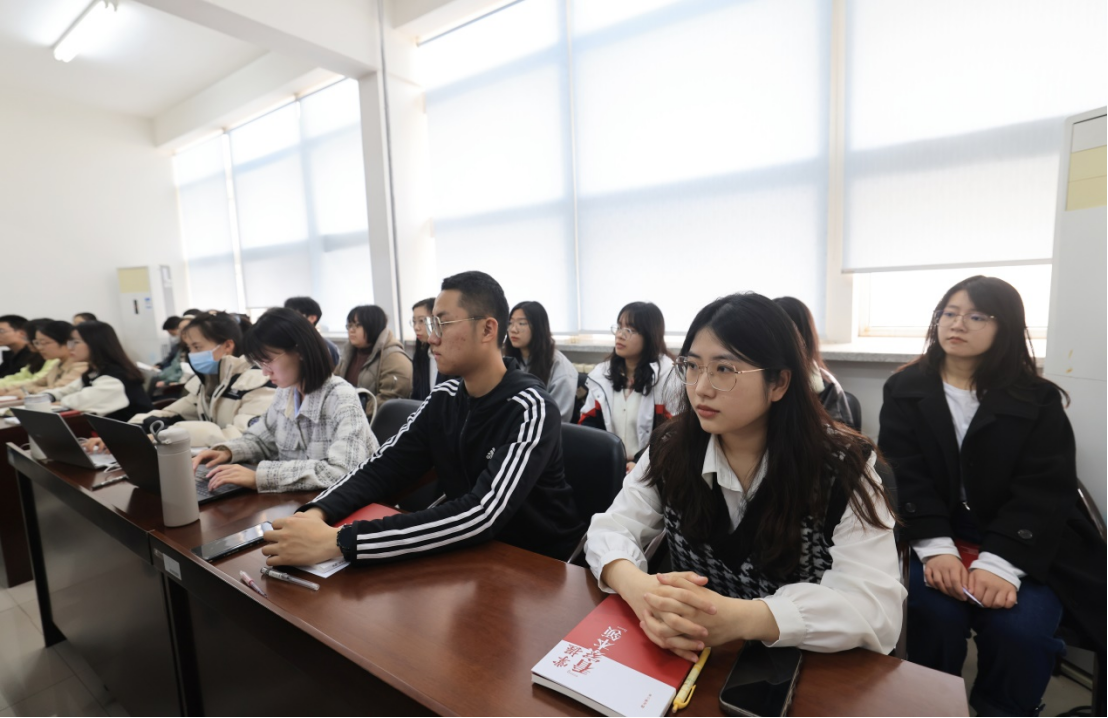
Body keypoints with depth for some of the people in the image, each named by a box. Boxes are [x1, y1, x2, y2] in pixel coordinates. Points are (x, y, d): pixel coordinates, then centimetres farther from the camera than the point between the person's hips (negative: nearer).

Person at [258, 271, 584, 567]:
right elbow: (383, 467, -2)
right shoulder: (444, 398, -1)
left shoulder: (530, 409, -22)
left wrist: (338, 542, -35)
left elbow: (481, 516, -32)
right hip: (469, 553, 5)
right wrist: (317, 512, -22)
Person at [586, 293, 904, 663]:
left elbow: (879, 608, -22)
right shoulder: (670, 449, -8)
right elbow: (610, 529, -8)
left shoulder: (842, 466, -14)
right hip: (694, 660, 2)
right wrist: (638, 587, -30)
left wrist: (738, 618, -37)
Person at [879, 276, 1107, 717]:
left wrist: (999, 564, -23)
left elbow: (1045, 492, -9)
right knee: (937, 613, -25)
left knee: (1020, 629, -23)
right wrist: (935, 548, -21)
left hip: (1025, 547, 1)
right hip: (934, 536, 0)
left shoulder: (1039, 401, 0)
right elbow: (905, 476, -8)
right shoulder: (905, 390, 0)